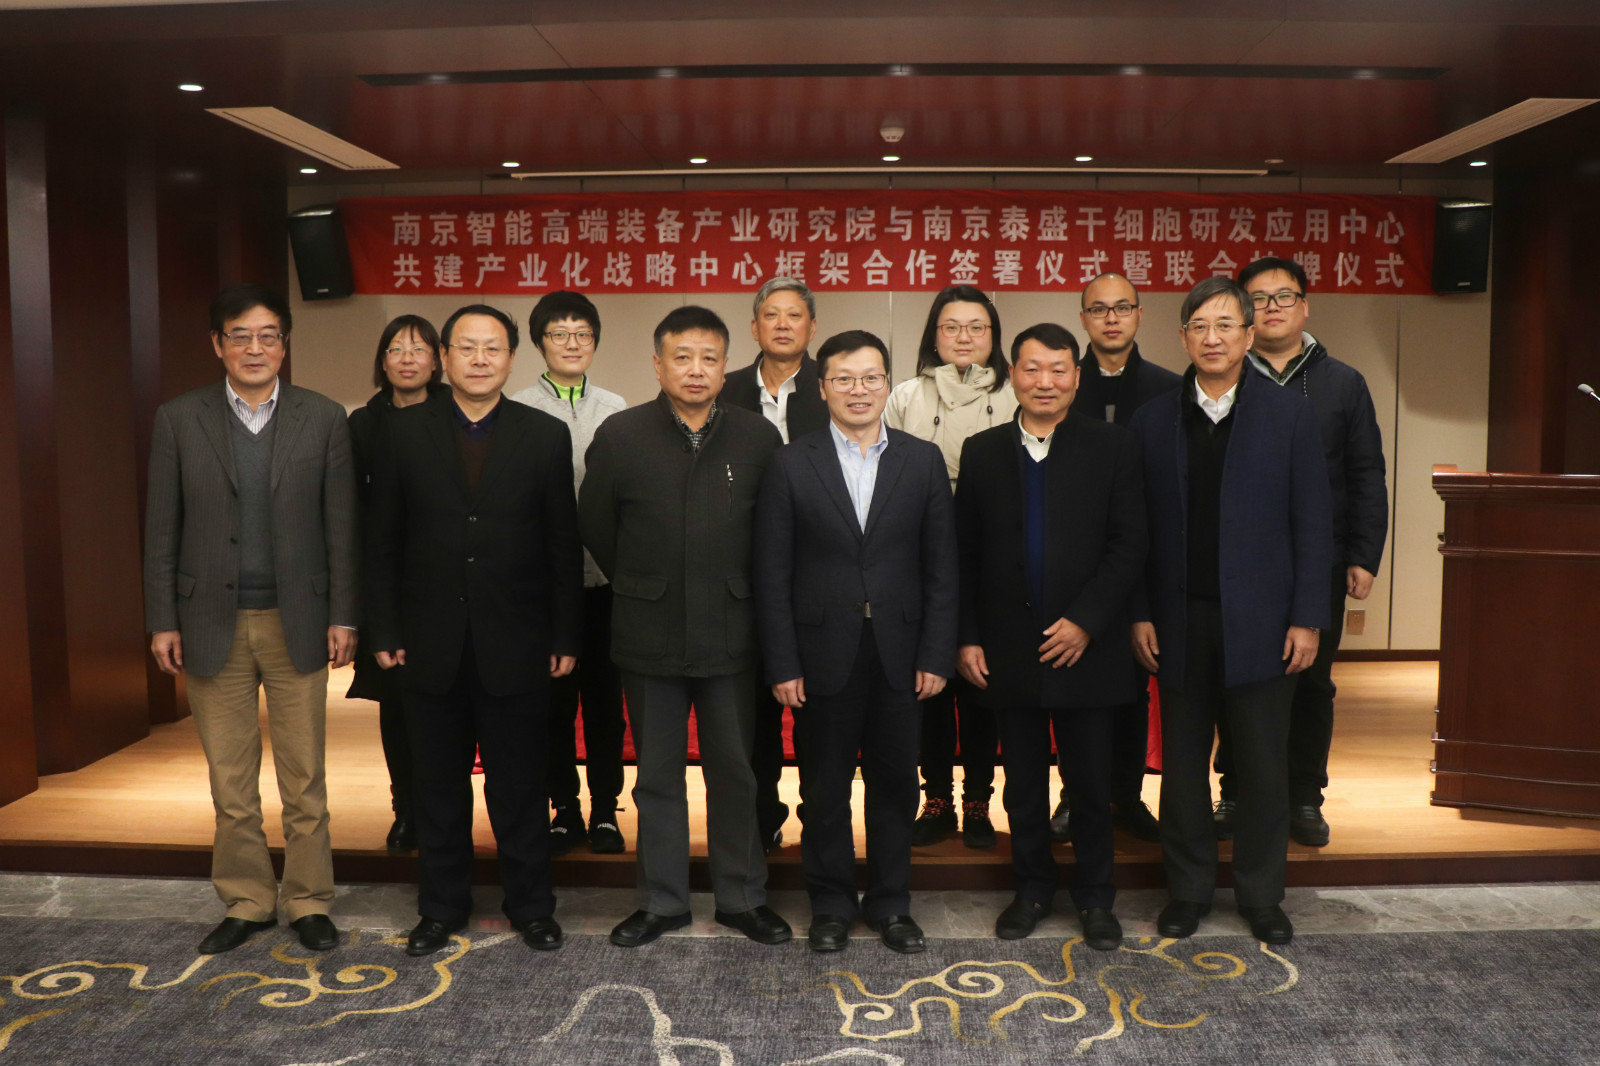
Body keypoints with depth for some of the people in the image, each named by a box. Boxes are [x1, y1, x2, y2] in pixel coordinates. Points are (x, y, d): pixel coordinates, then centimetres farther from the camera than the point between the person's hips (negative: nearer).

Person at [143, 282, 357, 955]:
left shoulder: (323, 419, 1)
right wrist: (162, 621, 0)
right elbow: (162, 528, 3)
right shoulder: (179, 420, 2)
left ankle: (308, 902, 21)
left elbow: (340, 526, 1)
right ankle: (247, 902, 25)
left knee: (304, 778, 7)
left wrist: (342, 616, -2)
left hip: (297, 621, 0)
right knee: (229, 781, 10)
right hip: (213, 623, 1)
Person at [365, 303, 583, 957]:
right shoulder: (405, 432, 3)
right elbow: (382, 542, 4)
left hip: (516, 645, -1)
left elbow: (564, 547, 0)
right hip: (431, 644, 1)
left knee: (520, 786, 9)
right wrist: (384, 632, -1)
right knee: (439, 786, 13)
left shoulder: (546, 436, 1)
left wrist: (565, 638, -2)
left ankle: (531, 907, 25)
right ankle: (441, 908, 28)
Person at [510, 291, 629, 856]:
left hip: (604, 575, 1)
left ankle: (605, 809, 19)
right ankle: (565, 808, 21)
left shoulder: (615, 409, 7)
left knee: (605, 697, 7)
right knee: (554, 698, 7)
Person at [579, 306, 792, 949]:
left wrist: (734, 590, 8)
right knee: (657, 775, 11)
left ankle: (742, 897, 25)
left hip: (731, 634, 0)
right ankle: (661, 901, 25)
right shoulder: (620, 436, -2)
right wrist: (643, 589, 11)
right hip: (650, 636, 0)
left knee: (735, 771, 10)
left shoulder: (759, 438, -2)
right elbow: (595, 526, 6)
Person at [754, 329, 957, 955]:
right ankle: (832, 905, 26)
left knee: (895, 783, 11)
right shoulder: (793, 465, 0)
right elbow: (773, 574, -2)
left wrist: (936, 656, -3)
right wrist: (782, 664, -7)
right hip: (825, 656, -1)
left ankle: (891, 903, 28)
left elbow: (941, 568, 4)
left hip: (900, 656, 1)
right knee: (825, 787, 9)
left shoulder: (922, 461, 4)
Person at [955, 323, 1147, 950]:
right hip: (1007, 651, 2)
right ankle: (1032, 890, 30)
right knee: (1023, 784, 13)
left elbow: (1129, 546, -6)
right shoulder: (982, 451, 6)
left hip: (1084, 647, -1)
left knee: (1091, 783, 9)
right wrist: (966, 637, -1)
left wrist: (1084, 621, -14)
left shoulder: (1112, 447, 0)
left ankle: (1095, 898, 27)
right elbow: (964, 554, 5)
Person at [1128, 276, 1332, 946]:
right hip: (1180, 622, 1)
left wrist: (1307, 618, -5)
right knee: (1182, 762, 9)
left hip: (1259, 623, -1)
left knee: (1263, 766, 7)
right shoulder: (1153, 420, 5)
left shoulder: (1289, 415, 2)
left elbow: (1313, 524, 0)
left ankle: (1261, 896, 24)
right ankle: (1188, 890, 24)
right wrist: (1140, 614, -2)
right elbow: (1138, 526, 4)